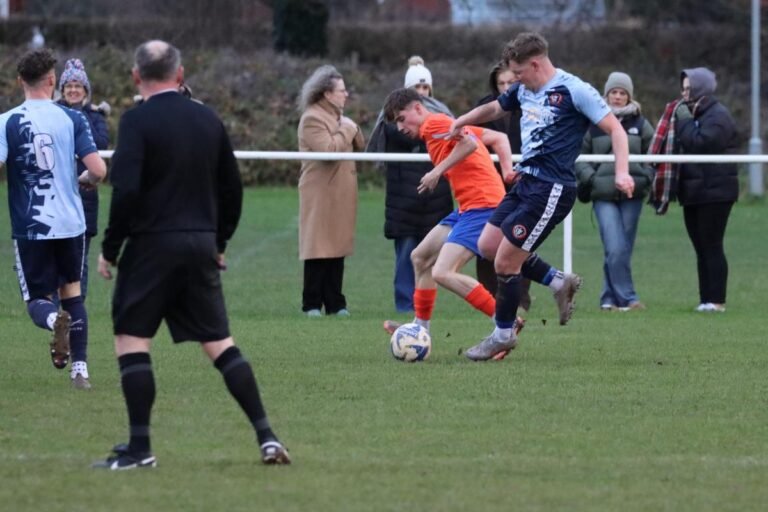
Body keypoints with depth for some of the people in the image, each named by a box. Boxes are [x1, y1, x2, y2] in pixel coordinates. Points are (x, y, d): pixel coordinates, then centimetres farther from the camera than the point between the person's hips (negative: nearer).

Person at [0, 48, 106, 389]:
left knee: (37, 300, 8)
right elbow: (98, 170, -8)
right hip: (71, 222, 2)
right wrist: (86, 180, 15)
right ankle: (80, 369, 12)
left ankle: (54, 319, -28)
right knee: (72, 293, 18)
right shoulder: (72, 119, -3)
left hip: (30, 228, -2)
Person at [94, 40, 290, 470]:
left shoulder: (138, 121, -9)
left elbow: (126, 190, -17)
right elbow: (232, 188, 14)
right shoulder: (208, 120, 9)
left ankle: (140, 448, -2)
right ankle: (267, 436, 2)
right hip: (201, 247, 5)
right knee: (220, 342, 9)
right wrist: (220, 242, 24)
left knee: (132, 340, 3)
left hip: (152, 244, -5)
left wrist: (110, 249, -8)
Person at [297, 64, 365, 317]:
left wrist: (354, 129, 1)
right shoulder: (312, 119, -11)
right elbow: (329, 150, -24)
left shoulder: (338, 117, 19)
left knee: (337, 248, 7)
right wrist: (346, 130, -12)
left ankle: (335, 303, 9)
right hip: (320, 194, -8)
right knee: (318, 249, -6)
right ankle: (312, 304, -2)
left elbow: (360, 146, 18)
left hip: (340, 194, 8)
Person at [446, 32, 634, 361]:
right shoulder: (524, 91, 11)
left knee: (505, 260, -6)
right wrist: (461, 122, 19)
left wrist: (622, 172, -27)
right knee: (488, 245, 10)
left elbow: (614, 128, -14)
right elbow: (494, 109, 32)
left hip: (552, 189, -9)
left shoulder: (574, 91, -13)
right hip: (527, 182, 9)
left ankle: (503, 334, 12)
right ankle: (559, 283, 18)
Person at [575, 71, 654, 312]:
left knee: (624, 249, 5)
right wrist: (589, 177, -7)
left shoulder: (640, 124, 10)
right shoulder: (593, 123, 5)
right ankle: (627, 298, -11)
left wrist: (645, 179, -4)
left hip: (632, 195, 2)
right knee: (615, 249, -14)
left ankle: (610, 299, 15)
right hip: (603, 196, -2)